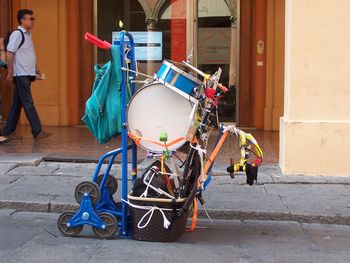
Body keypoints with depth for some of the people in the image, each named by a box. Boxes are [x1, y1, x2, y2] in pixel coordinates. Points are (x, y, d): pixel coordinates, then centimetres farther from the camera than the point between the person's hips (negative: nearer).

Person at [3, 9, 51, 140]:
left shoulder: (27, 35, 18)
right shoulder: (17, 34, -8)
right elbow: (9, 54, -13)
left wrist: (36, 69, 14)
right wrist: (10, 74, -17)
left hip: (27, 74, 9)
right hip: (21, 75, -9)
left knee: (17, 104, 11)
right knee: (28, 103, -8)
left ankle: (7, 132, 17)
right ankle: (37, 131, -8)